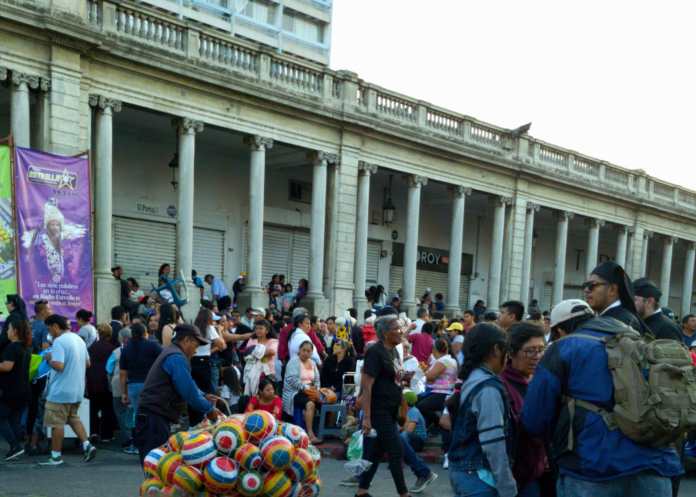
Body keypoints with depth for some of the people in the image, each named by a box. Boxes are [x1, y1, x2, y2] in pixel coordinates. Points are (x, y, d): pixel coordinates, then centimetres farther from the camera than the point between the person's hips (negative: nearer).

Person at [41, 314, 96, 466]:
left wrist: (49, 358, -8)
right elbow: (87, 363, 17)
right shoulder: (79, 339, 11)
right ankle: (87, 445, 8)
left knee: (56, 423, 2)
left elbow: (58, 365, -26)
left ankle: (56, 456, 9)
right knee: (73, 418, 20)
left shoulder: (59, 341, -16)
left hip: (61, 391, -8)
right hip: (77, 390, 8)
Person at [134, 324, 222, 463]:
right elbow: (189, 391, -17)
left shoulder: (170, 353, 20)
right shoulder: (177, 358, -14)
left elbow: (187, 385, 29)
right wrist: (209, 408, -5)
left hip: (153, 417, 10)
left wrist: (203, 396, 16)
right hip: (154, 418, -10)